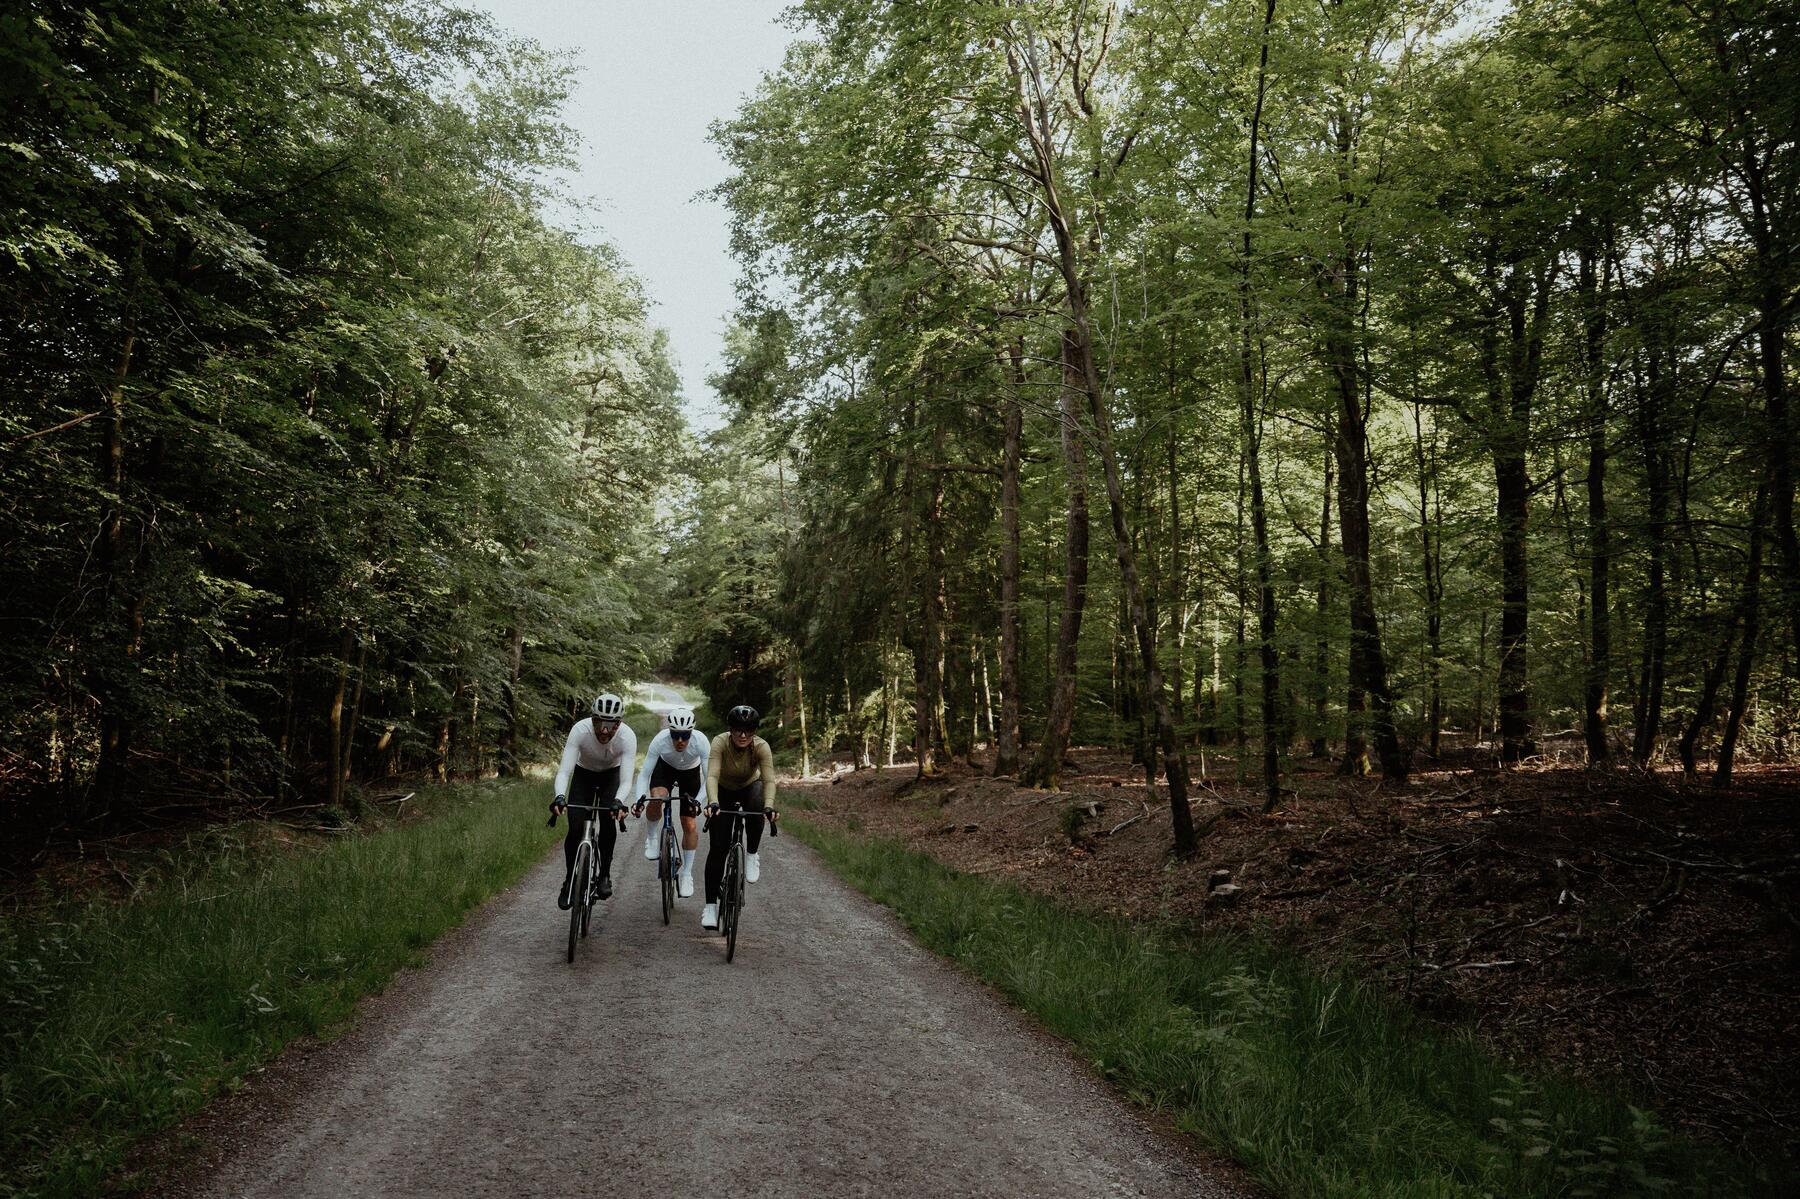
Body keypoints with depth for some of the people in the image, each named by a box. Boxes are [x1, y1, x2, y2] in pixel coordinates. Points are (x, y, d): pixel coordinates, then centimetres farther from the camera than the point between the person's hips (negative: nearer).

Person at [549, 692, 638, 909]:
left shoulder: (627, 737, -34)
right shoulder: (580, 730, -35)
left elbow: (626, 780, -36)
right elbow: (564, 770, -37)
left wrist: (618, 801, -56)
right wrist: (560, 796, -55)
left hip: (611, 776, 0)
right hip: (583, 774, 0)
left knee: (608, 822, -21)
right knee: (576, 828, -15)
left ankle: (605, 875, 0)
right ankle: (569, 880, 5)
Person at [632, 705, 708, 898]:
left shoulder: (701, 742, -37)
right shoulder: (660, 741, -36)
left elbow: (709, 779, -34)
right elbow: (644, 774, -30)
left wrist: (698, 801, -48)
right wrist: (639, 799, -45)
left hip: (691, 772, 0)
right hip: (665, 767, 0)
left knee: (689, 825, -6)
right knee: (656, 798, -32)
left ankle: (687, 875, 10)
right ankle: (651, 838, -2)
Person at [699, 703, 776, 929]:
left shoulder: (761, 747, -29)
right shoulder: (720, 742, -30)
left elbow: (769, 780, -37)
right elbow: (712, 776, -41)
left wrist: (768, 807, -55)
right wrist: (713, 803, -58)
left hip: (750, 787, 0)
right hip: (724, 791, 0)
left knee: (756, 807, -37)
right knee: (717, 848, -10)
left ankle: (751, 856, -13)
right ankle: (710, 905, 1)